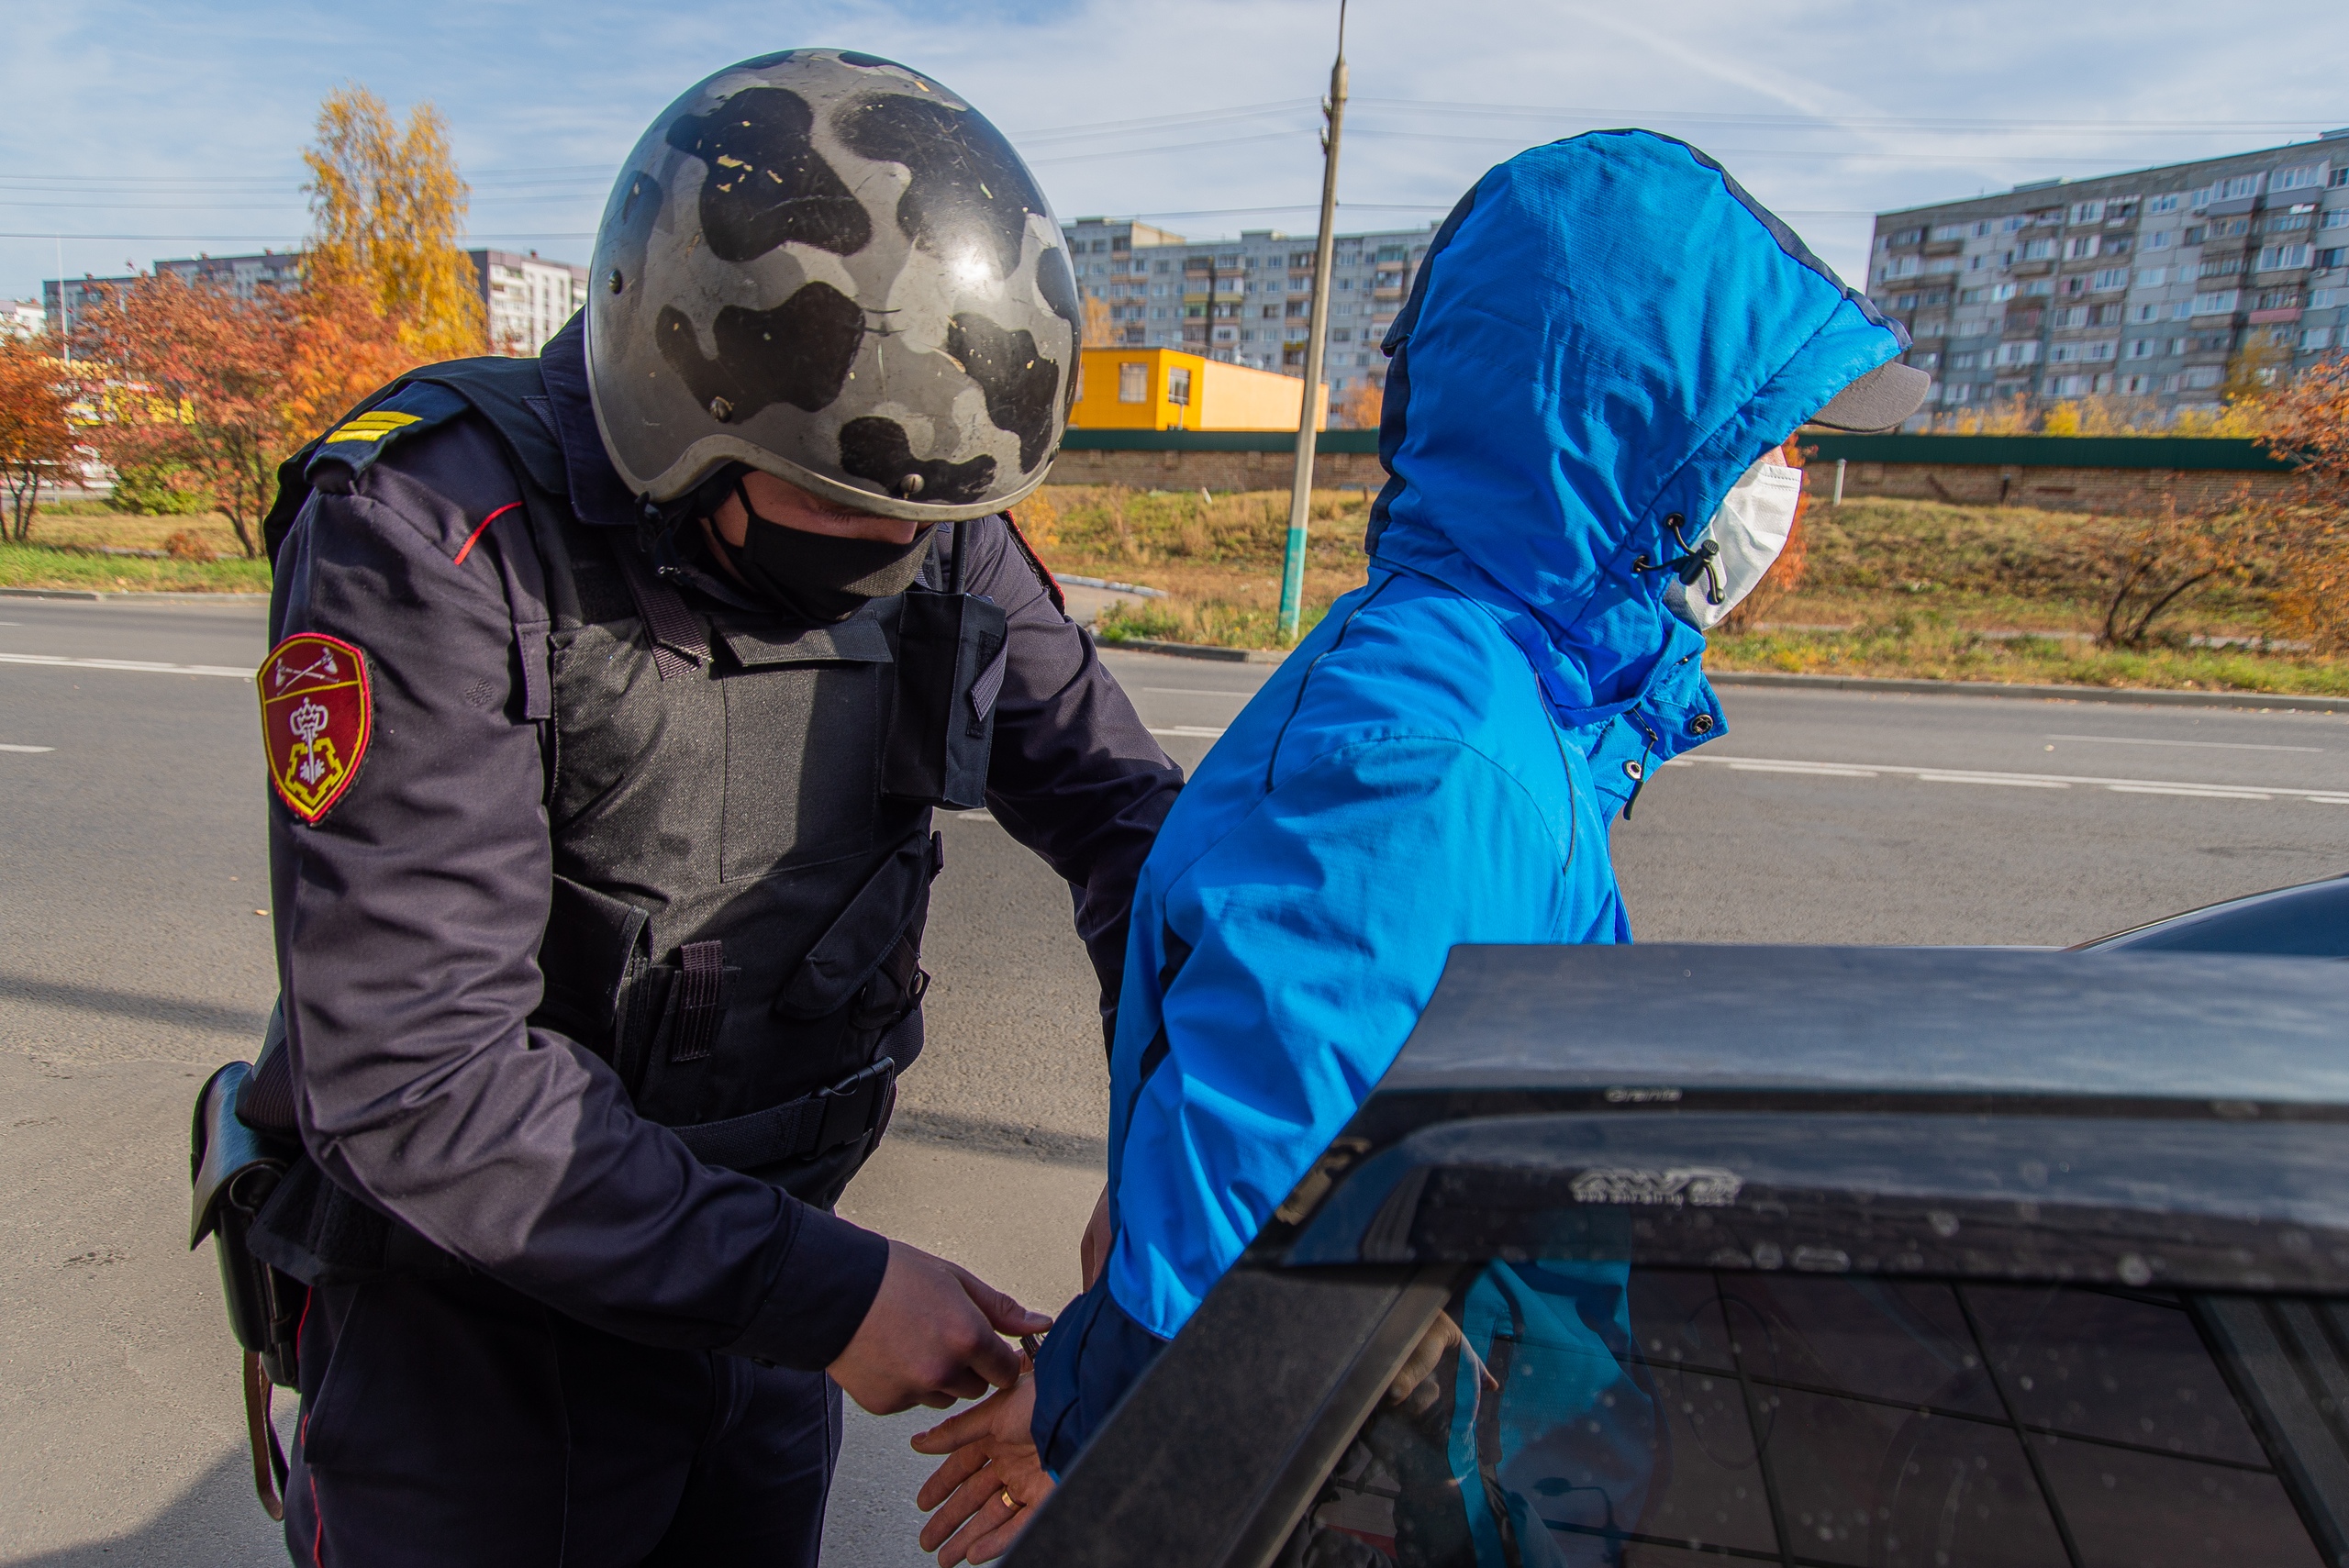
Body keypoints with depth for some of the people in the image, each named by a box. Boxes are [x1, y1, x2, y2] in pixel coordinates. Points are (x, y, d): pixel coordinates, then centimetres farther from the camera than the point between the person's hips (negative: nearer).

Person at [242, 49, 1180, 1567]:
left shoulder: (940, 530, -10)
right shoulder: (430, 544, -26)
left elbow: (1120, 804, -4)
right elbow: (418, 1072, -28)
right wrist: (825, 1293, -28)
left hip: (760, 1260, 5)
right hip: (479, 1311, -4)